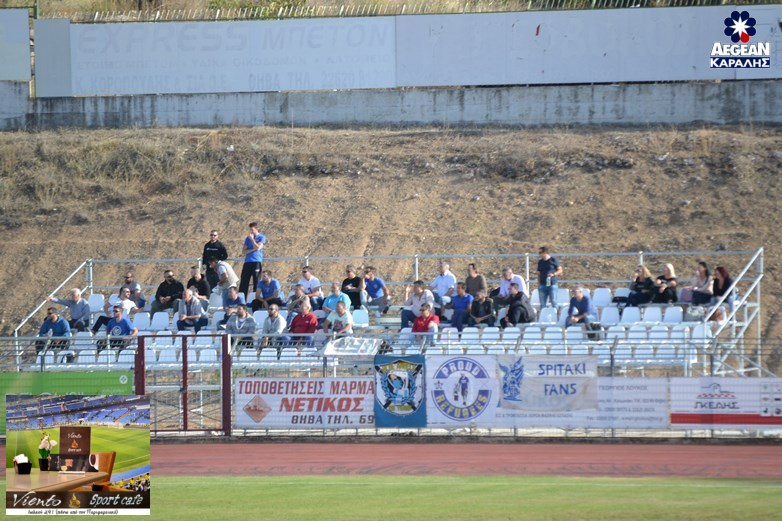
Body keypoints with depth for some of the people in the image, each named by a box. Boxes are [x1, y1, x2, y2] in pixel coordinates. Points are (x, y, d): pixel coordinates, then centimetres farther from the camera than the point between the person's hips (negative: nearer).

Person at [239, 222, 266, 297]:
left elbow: (258, 247, -11)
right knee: (243, 283, -1)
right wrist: (252, 249, -7)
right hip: (247, 262, 4)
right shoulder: (248, 238, 16)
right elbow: (243, 251, 8)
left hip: (257, 262, -4)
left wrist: (252, 239, -4)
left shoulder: (261, 237, 5)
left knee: (256, 283, -4)